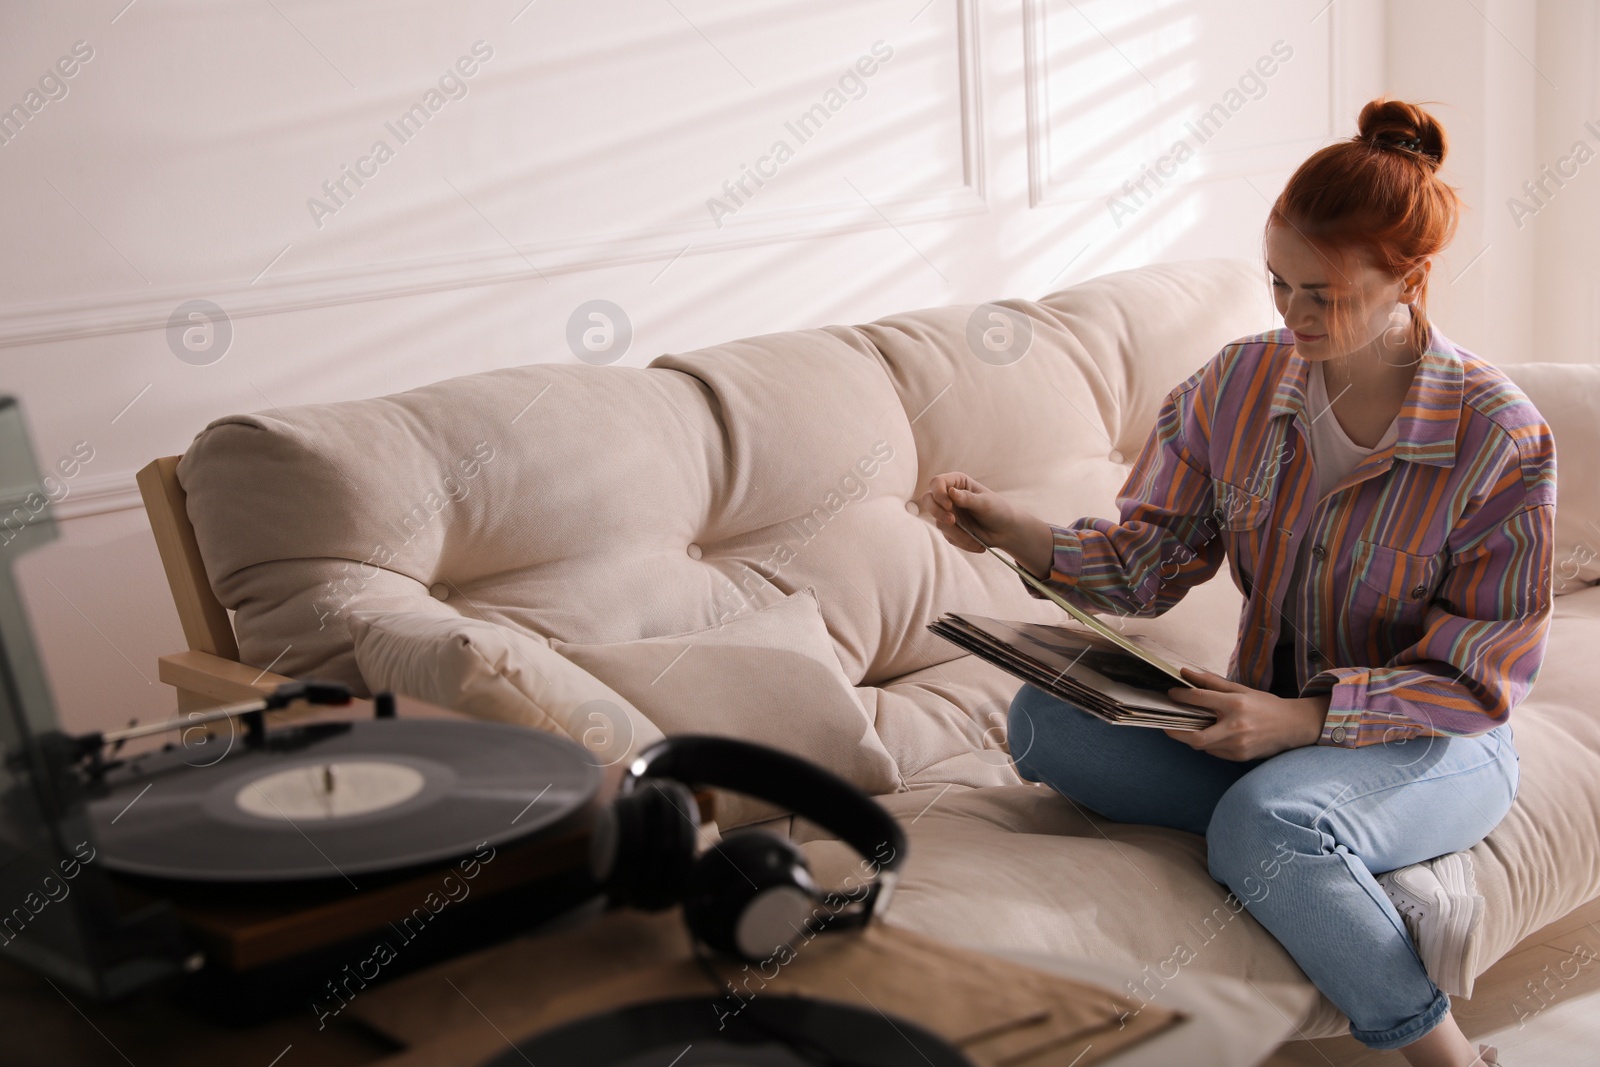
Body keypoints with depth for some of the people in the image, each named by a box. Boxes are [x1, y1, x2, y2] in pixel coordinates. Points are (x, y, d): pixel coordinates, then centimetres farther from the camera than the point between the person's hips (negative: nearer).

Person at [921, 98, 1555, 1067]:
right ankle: (1385, 872, -18)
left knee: (1263, 822, -37)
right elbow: (1151, 562, 0)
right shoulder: (1238, 385, -4)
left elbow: (1479, 681, -13)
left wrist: (1305, 720, -28)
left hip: (1437, 742, -5)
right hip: (1273, 715, 6)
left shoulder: (1500, 439, -16)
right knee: (1043, 719, -19)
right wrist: (1018, 533, -18)